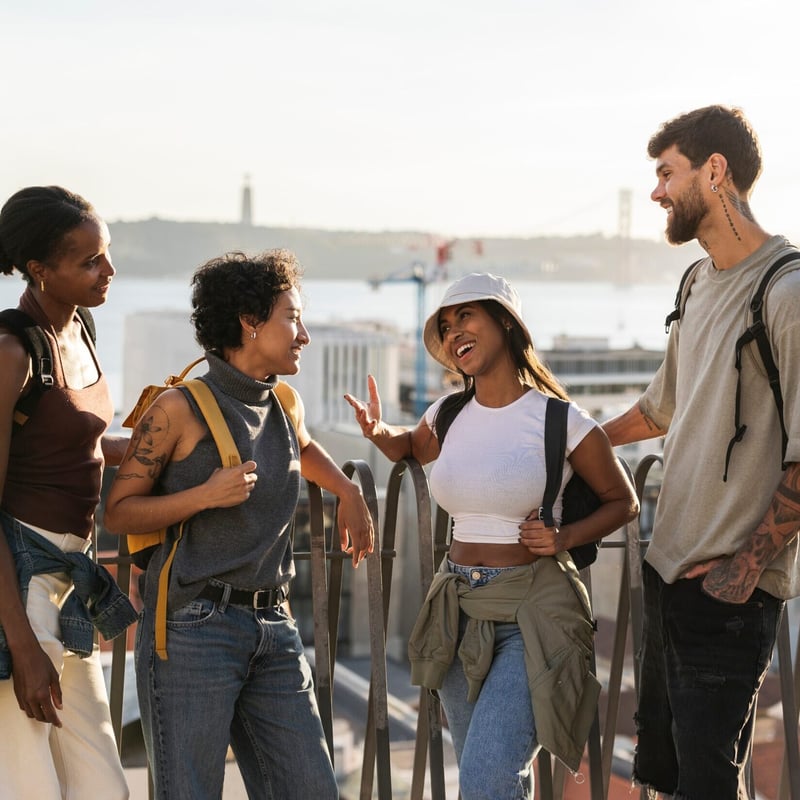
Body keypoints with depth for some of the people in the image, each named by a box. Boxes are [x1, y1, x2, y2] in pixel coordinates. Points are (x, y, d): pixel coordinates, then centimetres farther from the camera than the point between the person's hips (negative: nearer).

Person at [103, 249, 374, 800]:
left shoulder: (285, 406, 14)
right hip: (193, 626, -6)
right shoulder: (180, 410, -5)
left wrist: (349, 493, 25)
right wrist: (205, 495, -16)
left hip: (274, 629, 7)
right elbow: (119, 512, -4)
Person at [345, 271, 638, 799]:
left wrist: (565, 539, -14)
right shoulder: (446, 417, 4)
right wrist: (379, 434, 5)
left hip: (534, 609, -5)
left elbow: (623, 502, 3)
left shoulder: (560, 420, -9)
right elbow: (412, 446, 28)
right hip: (459, 607, 5)